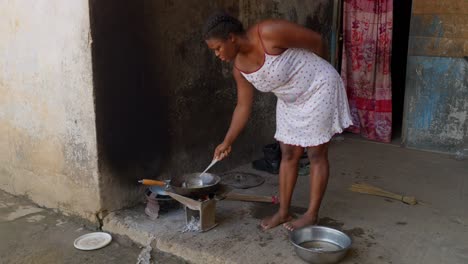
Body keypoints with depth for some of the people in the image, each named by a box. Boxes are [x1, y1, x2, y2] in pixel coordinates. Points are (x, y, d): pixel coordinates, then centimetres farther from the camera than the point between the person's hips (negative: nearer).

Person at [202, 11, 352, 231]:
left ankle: (312, 214, 12)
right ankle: (283, 212, 20)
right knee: (288, 155, 9)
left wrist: (316, 70, -1)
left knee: (316, 155, 2)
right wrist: (227, 142, 1)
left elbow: (316, 41, -18)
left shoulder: (269, 33, -29)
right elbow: (243, 107, 2)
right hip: (291, 100, 7)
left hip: (318, 89, -7)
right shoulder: (240, 67, -7)